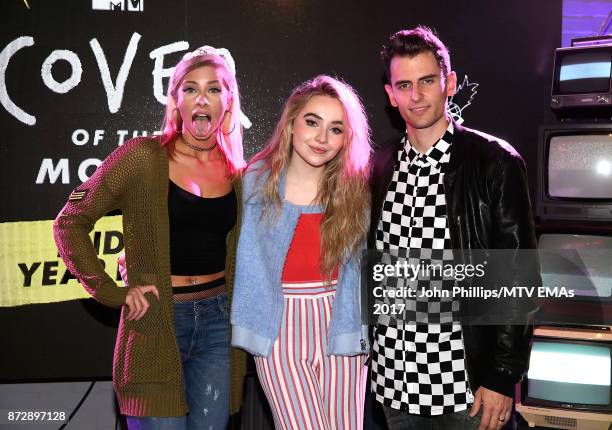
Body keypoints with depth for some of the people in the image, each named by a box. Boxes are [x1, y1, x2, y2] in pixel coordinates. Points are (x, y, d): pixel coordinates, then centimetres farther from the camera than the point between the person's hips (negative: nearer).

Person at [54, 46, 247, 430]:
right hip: (157, 322, -4)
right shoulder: (144, 157, -8)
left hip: (218, 320, 4)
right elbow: (71, 223, -5)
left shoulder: (237, 171, 4)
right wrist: (111, 292, -10)